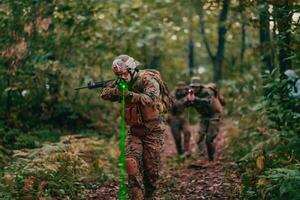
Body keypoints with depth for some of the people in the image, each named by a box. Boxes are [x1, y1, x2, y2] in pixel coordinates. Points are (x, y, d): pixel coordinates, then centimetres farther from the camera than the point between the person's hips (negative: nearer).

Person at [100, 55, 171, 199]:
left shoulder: (148, 80, -15)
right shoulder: (123, 84, 5)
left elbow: (150, 99, -33)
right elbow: (104, 94, -1)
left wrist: (129, 95, -42)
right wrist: (116, 90, -21)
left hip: (152, 130, -5)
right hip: (134, 130, 5)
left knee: (151, 169, 1)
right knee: (131, 163, -15)